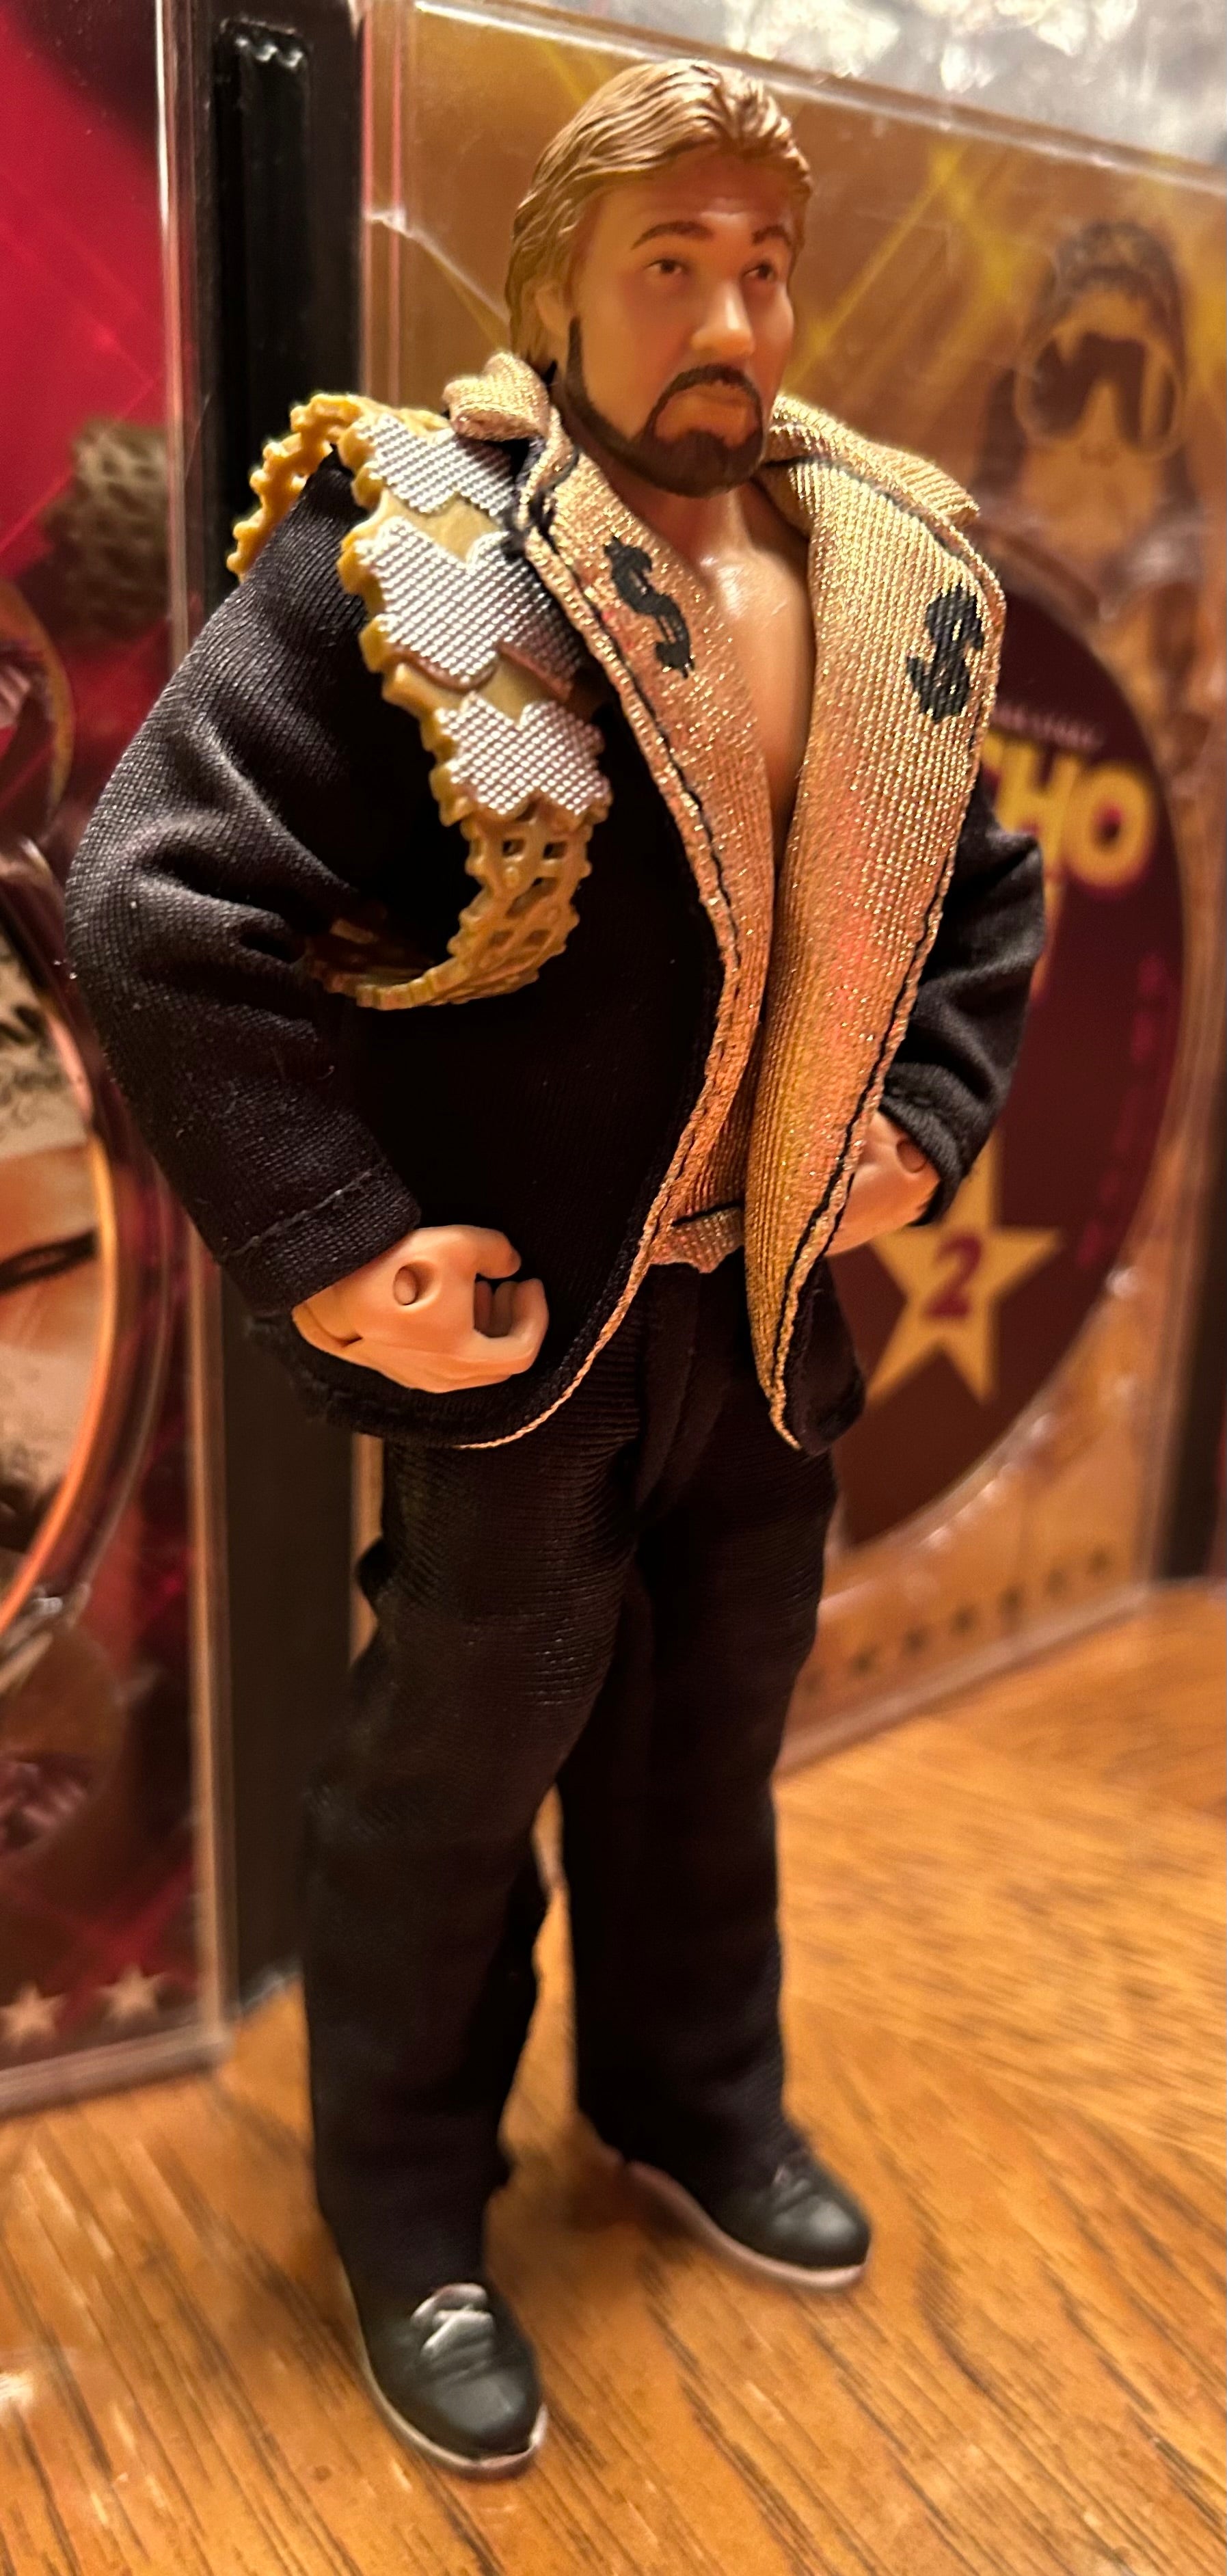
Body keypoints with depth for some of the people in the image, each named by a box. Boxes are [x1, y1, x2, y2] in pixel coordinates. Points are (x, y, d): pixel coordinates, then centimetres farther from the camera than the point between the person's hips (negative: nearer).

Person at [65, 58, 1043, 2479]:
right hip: (520, 1319, -5)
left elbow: (984, 884, 17)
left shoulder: (895, 576, 5)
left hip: (770, 1305, 6)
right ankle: (408, 2216, 35)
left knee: (710, 1735, 22)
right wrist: (328, 1250, -22)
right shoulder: (413, 558, -15)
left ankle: (692, 2095, 48)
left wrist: (927, 1120, 4)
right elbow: (160, 901, -20)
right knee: (457, 1772, 10)